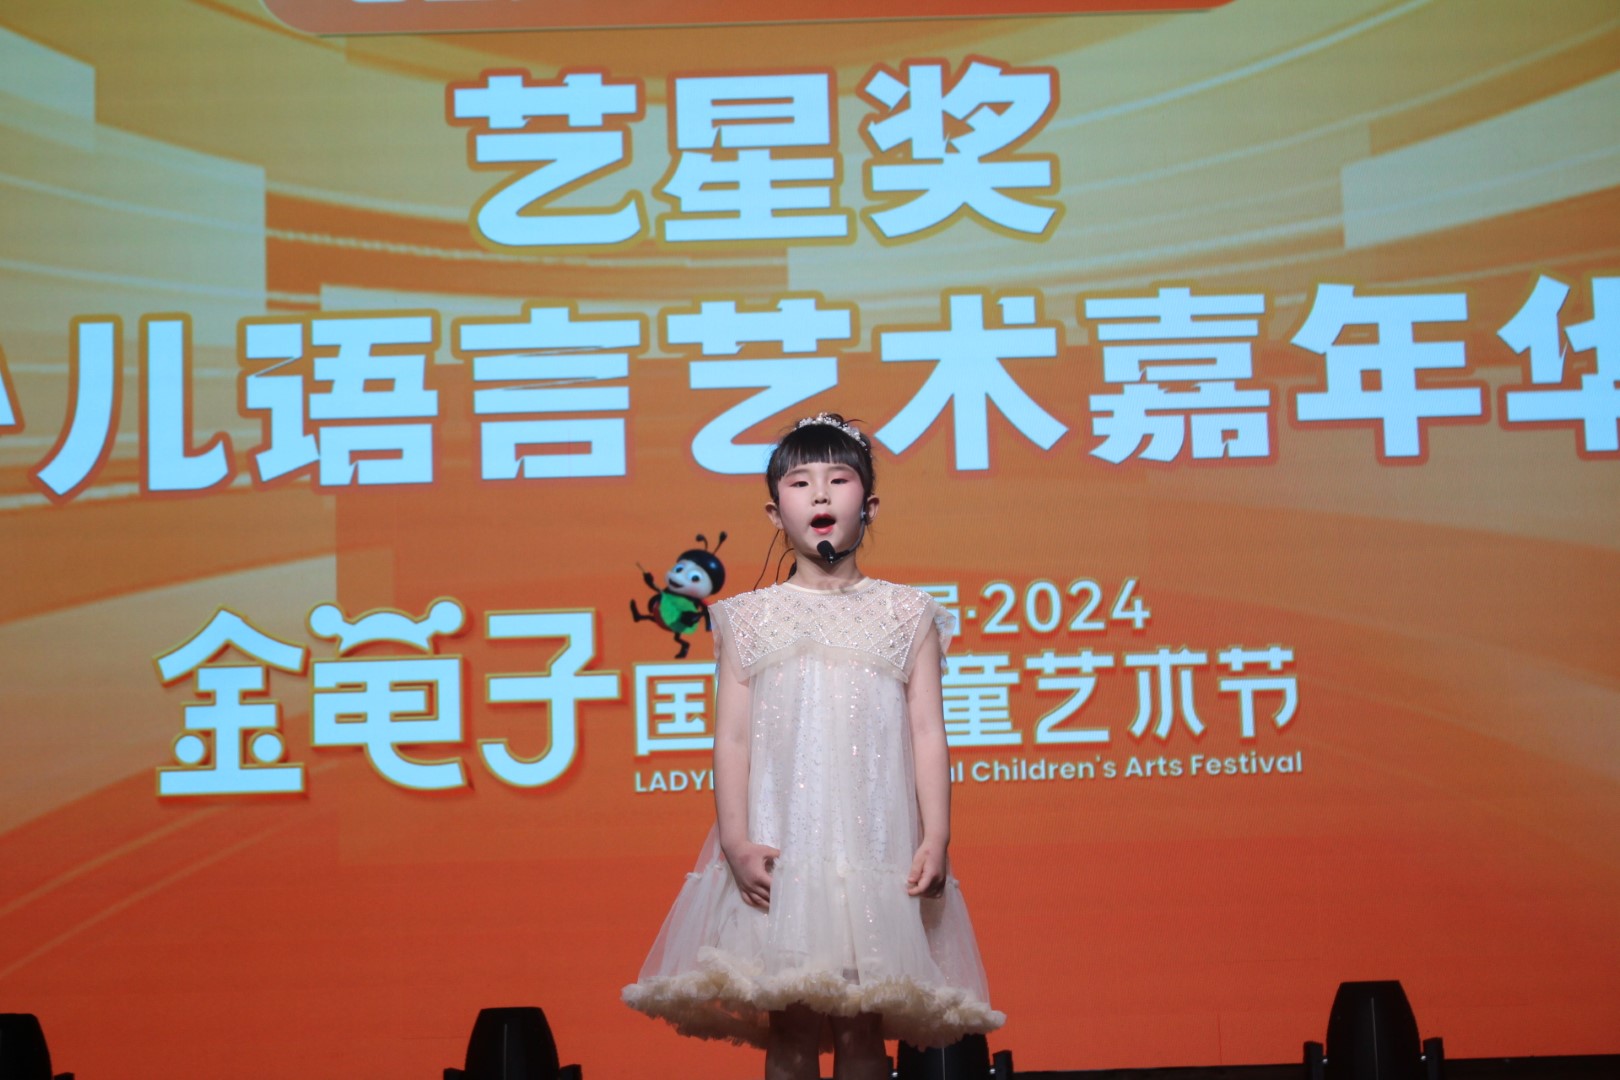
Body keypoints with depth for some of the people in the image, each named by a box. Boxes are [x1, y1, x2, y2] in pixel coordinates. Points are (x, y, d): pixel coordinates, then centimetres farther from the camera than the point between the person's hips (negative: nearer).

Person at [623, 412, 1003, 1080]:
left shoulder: (905, 613, 10)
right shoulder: (751, 618, 10)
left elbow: (927, 731, 5)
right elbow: (732, 736, 4)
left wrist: (935, 838, -6)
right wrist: (735, 841, -8)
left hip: (877, 842, 0)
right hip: (780, 844, 0)